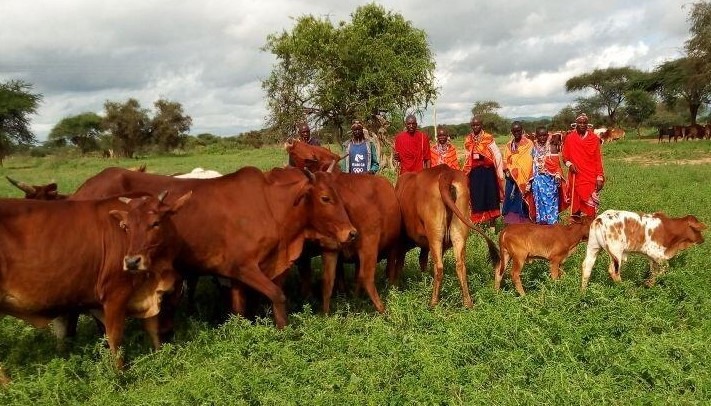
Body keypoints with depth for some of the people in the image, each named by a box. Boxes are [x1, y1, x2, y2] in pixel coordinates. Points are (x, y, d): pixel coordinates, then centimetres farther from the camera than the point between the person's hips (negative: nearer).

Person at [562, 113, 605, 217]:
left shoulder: (594, 138, 2)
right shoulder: (569, 138, 2)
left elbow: (598, 159, 3)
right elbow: (565, 156, 9)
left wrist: (600, 177, -1)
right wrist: (569, 163, -13)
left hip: (591, 177, 0)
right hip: (576, 176, 0)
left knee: (591, 205, -3)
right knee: (576, 204, 2)